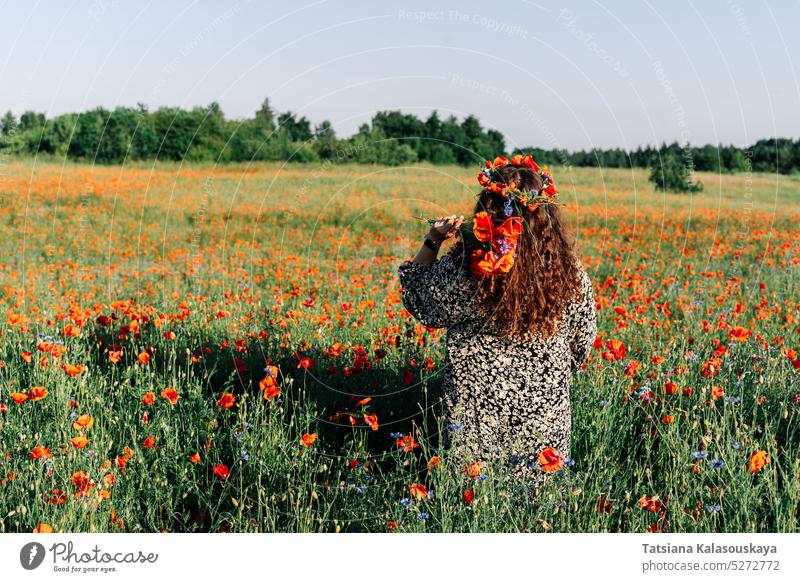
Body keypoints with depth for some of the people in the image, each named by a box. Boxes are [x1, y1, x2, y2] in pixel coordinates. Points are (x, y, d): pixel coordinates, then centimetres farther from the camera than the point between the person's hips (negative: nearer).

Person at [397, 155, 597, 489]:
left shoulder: (462, 273, -19)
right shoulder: (571, 273, -9)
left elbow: (418, 301, 2)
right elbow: (583, 339, 7)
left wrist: (432, 242, 10)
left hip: (478, 412, -2)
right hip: (546, 408, 2)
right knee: (541, 487, 12)